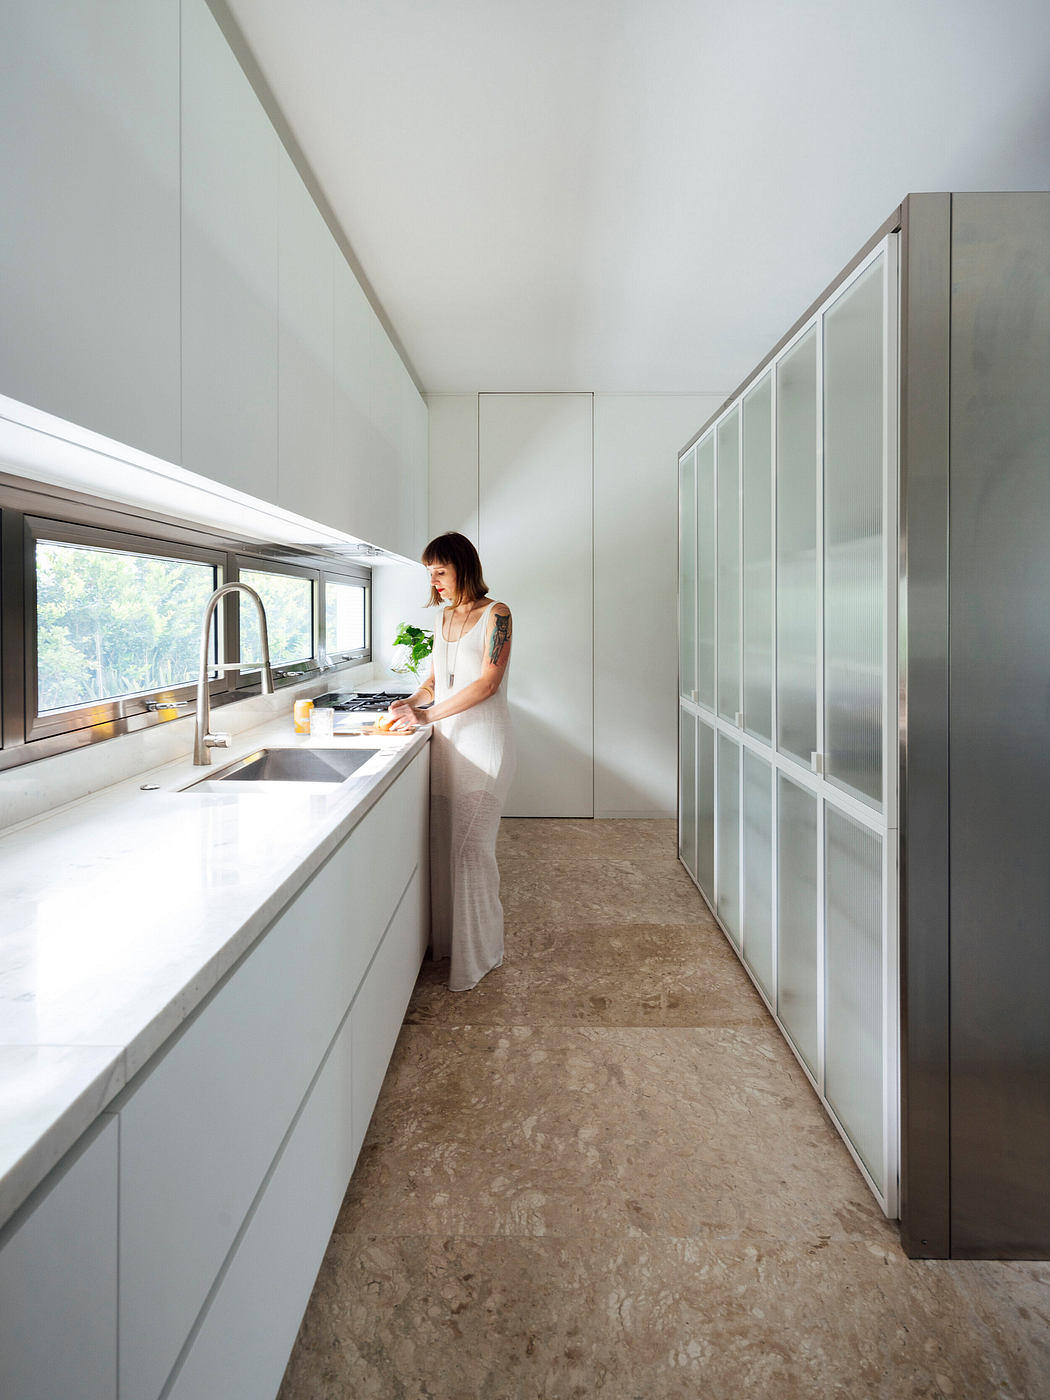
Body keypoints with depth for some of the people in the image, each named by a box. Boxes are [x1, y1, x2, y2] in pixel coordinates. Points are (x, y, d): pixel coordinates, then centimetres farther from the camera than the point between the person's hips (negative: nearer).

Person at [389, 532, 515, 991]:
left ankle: (478, 953, 9)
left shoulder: (496, 614, -7)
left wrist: (427, 714, -17)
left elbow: (487, 683, -15)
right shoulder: (445, 618, 15)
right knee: (443, 843, 7)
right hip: (446, 742, 7)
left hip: (482, 742, -6)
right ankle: (446, 937, 22)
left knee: (470, 846, -5)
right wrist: (411, 702, 2)